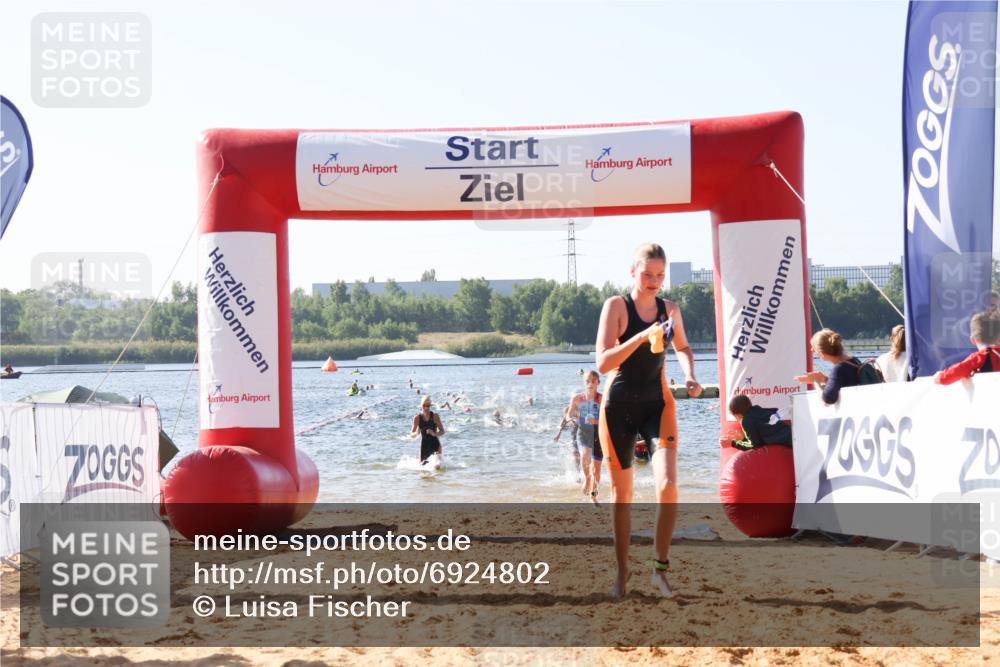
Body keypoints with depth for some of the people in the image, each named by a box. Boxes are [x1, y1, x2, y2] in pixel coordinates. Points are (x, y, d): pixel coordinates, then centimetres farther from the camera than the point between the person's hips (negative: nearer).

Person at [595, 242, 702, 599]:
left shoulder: (670, 310, 4)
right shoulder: (616, 306, -7)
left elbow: (683, 347, 24)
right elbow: (603, 362, -16)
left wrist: (690, 376, 4)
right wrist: (641, 337, -27)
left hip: (658, 405, 2)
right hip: (619, 407, -2)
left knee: (667, 483, -18)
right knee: (621, 494, 6)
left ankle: (661, 566, -6)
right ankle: (622, 570, 20)